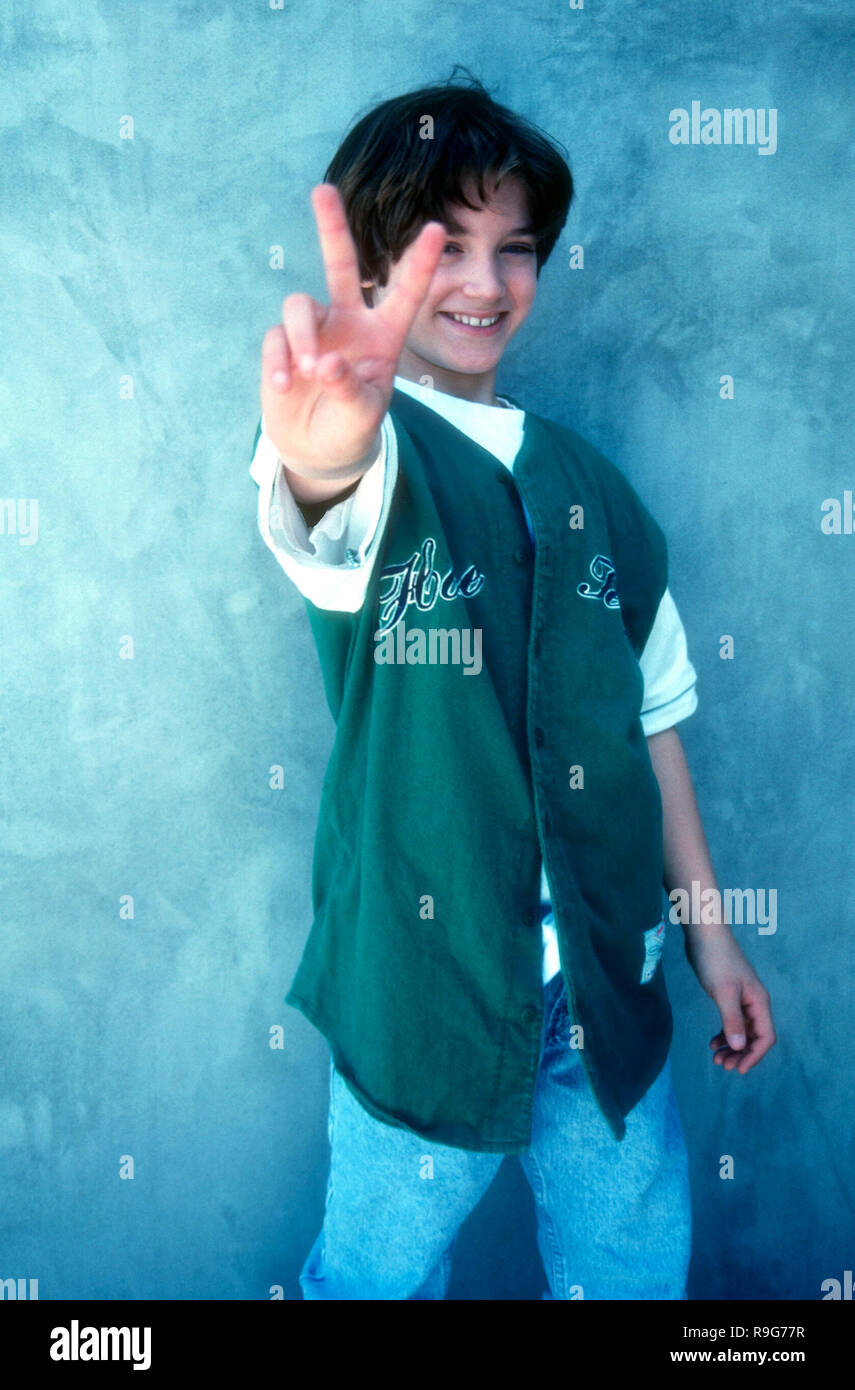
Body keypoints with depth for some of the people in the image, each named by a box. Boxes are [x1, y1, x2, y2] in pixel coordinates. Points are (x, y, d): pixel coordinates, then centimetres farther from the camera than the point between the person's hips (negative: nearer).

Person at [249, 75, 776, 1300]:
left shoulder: (585, 483, 7)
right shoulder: (367, 451, -8)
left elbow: (650, 713, 10)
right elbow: (324, 498, -34)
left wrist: (708, 927, 11)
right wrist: (321, 449, -59)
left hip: (608, 983, 5)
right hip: (423, 985, -4)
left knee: (637, 1267, 19)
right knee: (381, 1274, 16)